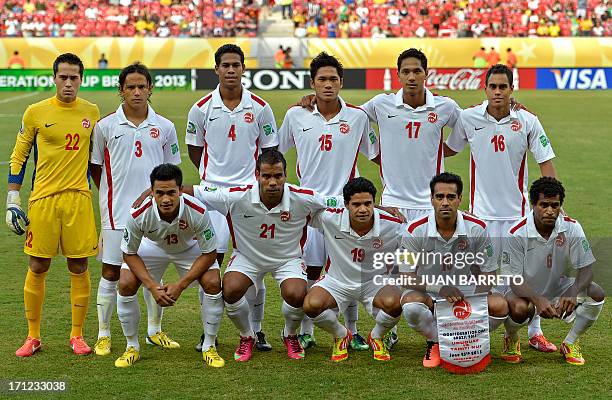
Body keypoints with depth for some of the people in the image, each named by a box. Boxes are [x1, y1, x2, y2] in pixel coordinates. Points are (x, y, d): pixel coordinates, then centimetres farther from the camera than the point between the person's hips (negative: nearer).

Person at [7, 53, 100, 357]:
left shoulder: (91, 112, 6)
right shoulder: (36, 112, 0)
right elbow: (19, 156, 6)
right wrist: (12, 198, 1)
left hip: (78, 198, 1)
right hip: (43, 198, -1)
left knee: (79, 267, 3)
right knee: (37, 268, 3)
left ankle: (77, 335, 15)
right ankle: (33, 337, 15)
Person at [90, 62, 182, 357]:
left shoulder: (164, 127, 3)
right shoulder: (105, 126, -2)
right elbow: (96, 167, 7)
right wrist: (114, 196, 6)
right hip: (117, 212, -2)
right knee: (111, 273, 2)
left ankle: (154, 331, 23)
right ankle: (103, 334, 13)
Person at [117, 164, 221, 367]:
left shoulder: (197, 212, -37)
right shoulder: (139, 215, -34)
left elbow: (209, 254, -23)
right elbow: (130, 254, -17)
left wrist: (180, 286, -28)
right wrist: (152, 286, -28)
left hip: (190, 247, -1)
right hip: (153, 247, 1)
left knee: (213, 283, -23)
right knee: (126, 284, -19)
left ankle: (209, 347, -4)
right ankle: (132, 347, 3)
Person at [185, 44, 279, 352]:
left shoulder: (259, 107, 1)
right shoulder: (202, 108, 0)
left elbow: (269, 150, 11)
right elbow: (194, 149, 13)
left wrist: (259, 179, 5)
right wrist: (213, 176, 11)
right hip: (212, 191, 0)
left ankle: (256, 330, 13)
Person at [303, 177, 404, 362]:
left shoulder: (392, 225, -20)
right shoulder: (330, 218, -21)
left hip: (375, 282, 0)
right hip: (338, 280, 1)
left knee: (393, 304, -33)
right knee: (312, 304, -29)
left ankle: (377, 337, 6)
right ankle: (341, 335, 8)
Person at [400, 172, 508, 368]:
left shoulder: (476, 228, -8)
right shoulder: (415, 231, -13)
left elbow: (488, 273, -2)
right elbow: (406, 277, -12)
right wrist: (440, 289, -28)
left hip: (465, 292, 1)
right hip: (428, 295, -1)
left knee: (499, 305, -26)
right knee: (411, 303, -36)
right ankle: (435, 343, -4)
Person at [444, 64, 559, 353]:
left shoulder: (527, 121, -5)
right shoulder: (468, 118, -3)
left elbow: (546, 163, -1)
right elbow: (449, 149, 15)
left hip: (517, 210, 0)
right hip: (481, 210, 0)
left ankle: (534, 332, 15)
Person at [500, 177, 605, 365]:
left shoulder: (572, 228, -13)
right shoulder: (517, 234, -22)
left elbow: (586, 268, -13)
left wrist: (572, 294, -34)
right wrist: (538, 300, -40)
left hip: (558, 289, 4)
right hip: (526, 292, -4)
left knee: (596, 293, -21)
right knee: (520, 308, -38)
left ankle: (570, 343, 2)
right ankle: (511, 340, 1)